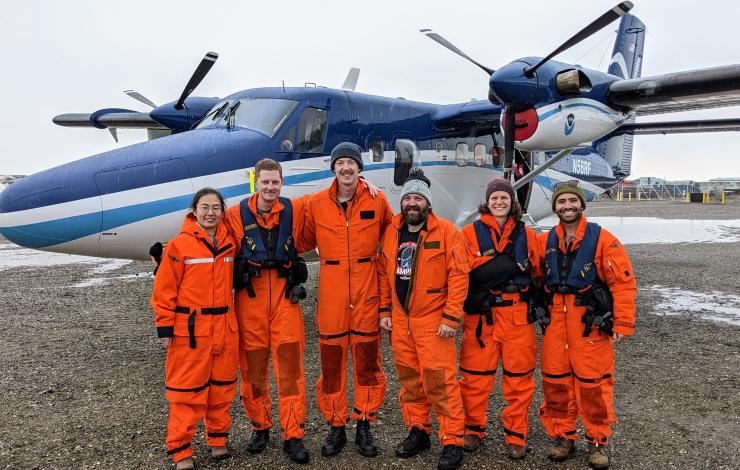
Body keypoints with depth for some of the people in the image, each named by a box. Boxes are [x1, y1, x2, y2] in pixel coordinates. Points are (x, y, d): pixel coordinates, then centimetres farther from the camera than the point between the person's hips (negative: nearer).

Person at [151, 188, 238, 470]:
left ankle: (217, 439, 30)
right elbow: (164, 289, -7)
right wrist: (164, 327, -8)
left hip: (225, 327, 5)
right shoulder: (179, 245, -8)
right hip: (189, 328, -5)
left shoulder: (229, 244, 7)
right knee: (187, 389, 2)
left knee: (222, 386, 13)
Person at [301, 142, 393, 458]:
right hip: (330, 292, 0)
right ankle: (336, 427, 23)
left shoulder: (377, 201, 0)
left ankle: (364, 425, 23)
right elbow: (306, 240, 15)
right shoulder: (316, 203, 1)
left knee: (367, 358, 8)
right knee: (331, 360, 6)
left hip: (367, 290, 0)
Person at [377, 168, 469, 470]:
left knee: (440, 380, -5)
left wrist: (451, 318, -14)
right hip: (400, 320, 5)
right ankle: (417, 431, 30)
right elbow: (384, 274, 14)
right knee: (409, 378, 14)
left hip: (433, 320, -5)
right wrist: (384, 311, 10)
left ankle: (452, 441, 8)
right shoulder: (391, 232, 7)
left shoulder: (446, 232, -8)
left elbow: (459, 276, -11)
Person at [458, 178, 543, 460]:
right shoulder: (470, 233, 3)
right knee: (476, 375, 5)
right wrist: (510, 265, -14)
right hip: (480, 316, -1)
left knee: (519, 377, 6)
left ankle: (516, 436, 22)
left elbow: (538, 274, 15)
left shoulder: (526, 235, 11)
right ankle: (473, 429, 25)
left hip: (517, 315, 2)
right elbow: (465, 273, -8)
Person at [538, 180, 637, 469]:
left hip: (591, 320, -4)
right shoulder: (545, 241, 6)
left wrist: (623, 323, -10)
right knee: (555, 379, 8)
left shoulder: (602, 239, -5)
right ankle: (563, 436, 25)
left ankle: (598, 441, 20)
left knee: (593, 381, 2)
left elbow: (624, 283, -7)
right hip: (555, 318, 4)